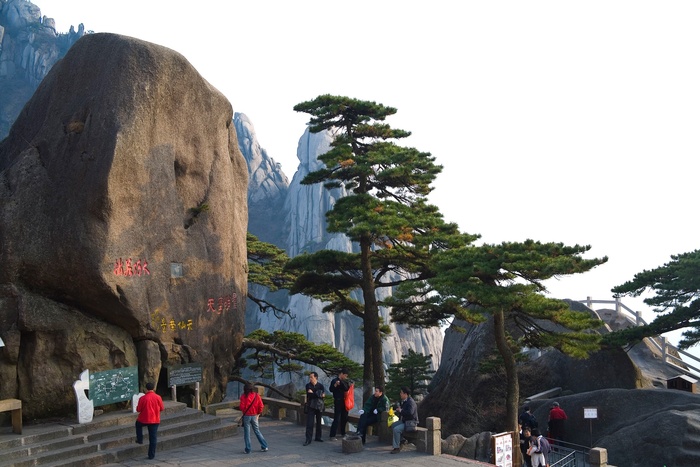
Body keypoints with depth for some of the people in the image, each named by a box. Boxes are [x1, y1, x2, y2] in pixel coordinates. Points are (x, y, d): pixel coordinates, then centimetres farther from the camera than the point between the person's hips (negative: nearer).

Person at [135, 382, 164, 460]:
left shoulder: (142, 398, -15)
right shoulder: (158, 397, -9)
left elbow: (138, 410, -6)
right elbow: (162, 408, 2)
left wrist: (137, 406, 16)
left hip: (144, 420, -1)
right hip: (155, 420, 1)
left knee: (138, 424, 34)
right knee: (153, 437, 8)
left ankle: (140, 439, 34)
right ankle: (151, 455, 11)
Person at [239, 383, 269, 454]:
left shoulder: (244, 396, -10)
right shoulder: (256, 395, -1)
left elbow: (242, 407, -13)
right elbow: (261, 406, -3)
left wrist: (238, 407, 9)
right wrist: (258, 413, 12)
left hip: (246, 416, -3)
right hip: (254, 416, 3)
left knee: (247, 433, 5)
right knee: (257, 431, 14)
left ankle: (248, 450, 7)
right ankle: (264, 446, 14)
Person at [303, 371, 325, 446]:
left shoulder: (320, 386, 2)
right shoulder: (308, 385, 3)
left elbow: (322, 395, -12)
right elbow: (309, 395, -11)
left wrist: (313, 393, -14)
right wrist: (318, 394, -15)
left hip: (319, 406, 1)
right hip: (311, 406, -1)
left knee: (319, 422, 9)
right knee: (309, 423, -8)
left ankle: (318, 437, 22)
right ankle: (308, 439, -8)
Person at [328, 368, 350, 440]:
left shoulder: (345, 381, 12)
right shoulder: (334, 380, -8)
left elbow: (347, 389, 16)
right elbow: (331, 389, -16)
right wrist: (335, 385, -30)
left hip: (344, 401, 7)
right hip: (338, 402, -7)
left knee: (344, 418, 14)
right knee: (336, 419, -10)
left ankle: (343, 433, 29)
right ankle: (332, 435, -7)